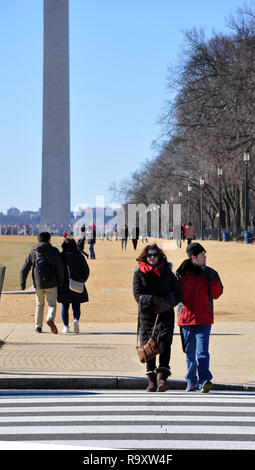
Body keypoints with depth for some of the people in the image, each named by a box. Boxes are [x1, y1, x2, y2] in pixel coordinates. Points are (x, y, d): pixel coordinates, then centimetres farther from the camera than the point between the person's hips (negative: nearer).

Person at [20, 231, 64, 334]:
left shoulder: (33, 252, 8)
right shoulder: (54, 251, -2)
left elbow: (24, 269, 5)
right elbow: (60, 268, -8)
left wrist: (22, 283, 9)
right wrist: (61, 282, 0)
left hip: (38, 284, 3)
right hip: (51, 283, -3)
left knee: (39, 305, 18)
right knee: (52, 304, 2)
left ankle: (38, 327, 16)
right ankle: (50, 319, -27)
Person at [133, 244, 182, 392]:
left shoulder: (167, 272, 4)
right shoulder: (139, 273, 4)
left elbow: (177, 294, 4)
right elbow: (138, 295, -6)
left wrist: (168, 304, -16)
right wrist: (154, 300, -22)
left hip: (165, 314, -1)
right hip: (146, 314, 1)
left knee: (164, 344, -15)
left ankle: (162, 377, -22)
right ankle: (152, 380, 11)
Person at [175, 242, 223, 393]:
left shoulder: (209, 273, 5)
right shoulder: (181, 273, 4)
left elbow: (216, 294, 0)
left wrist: (212, 279, -13)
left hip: (204, 319, -1)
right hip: (186, 318, 1)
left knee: (202, 351, -13)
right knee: (190, 352, 10)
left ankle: (204, 380, -18)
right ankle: (192, 381, 20)